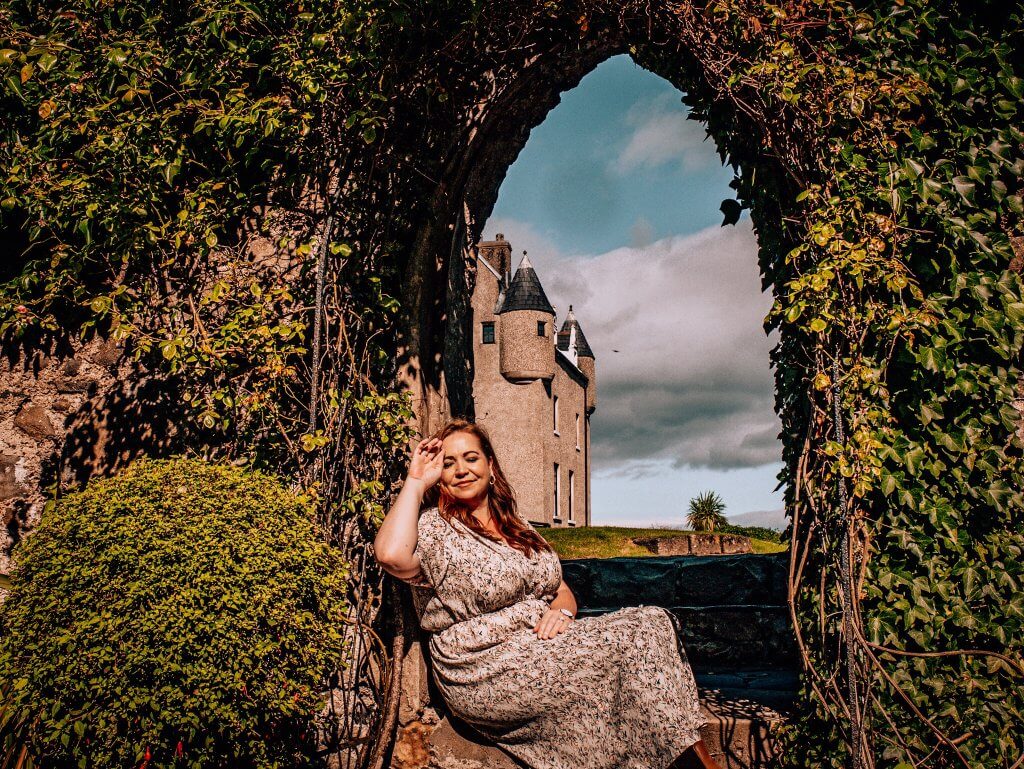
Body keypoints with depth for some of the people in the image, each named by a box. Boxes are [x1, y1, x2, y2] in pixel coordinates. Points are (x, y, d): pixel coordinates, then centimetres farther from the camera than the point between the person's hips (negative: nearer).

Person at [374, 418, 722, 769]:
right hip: (486, 671, -7)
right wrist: (416, 480, -18)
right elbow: (391, 555, -30)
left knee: (652, 621, -12)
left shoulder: (518, 528, 17)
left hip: (547, 646, 7)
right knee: (634, 638, -20)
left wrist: (562, 609, -7)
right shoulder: (433, 529, -6)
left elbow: (562, 590, 18)